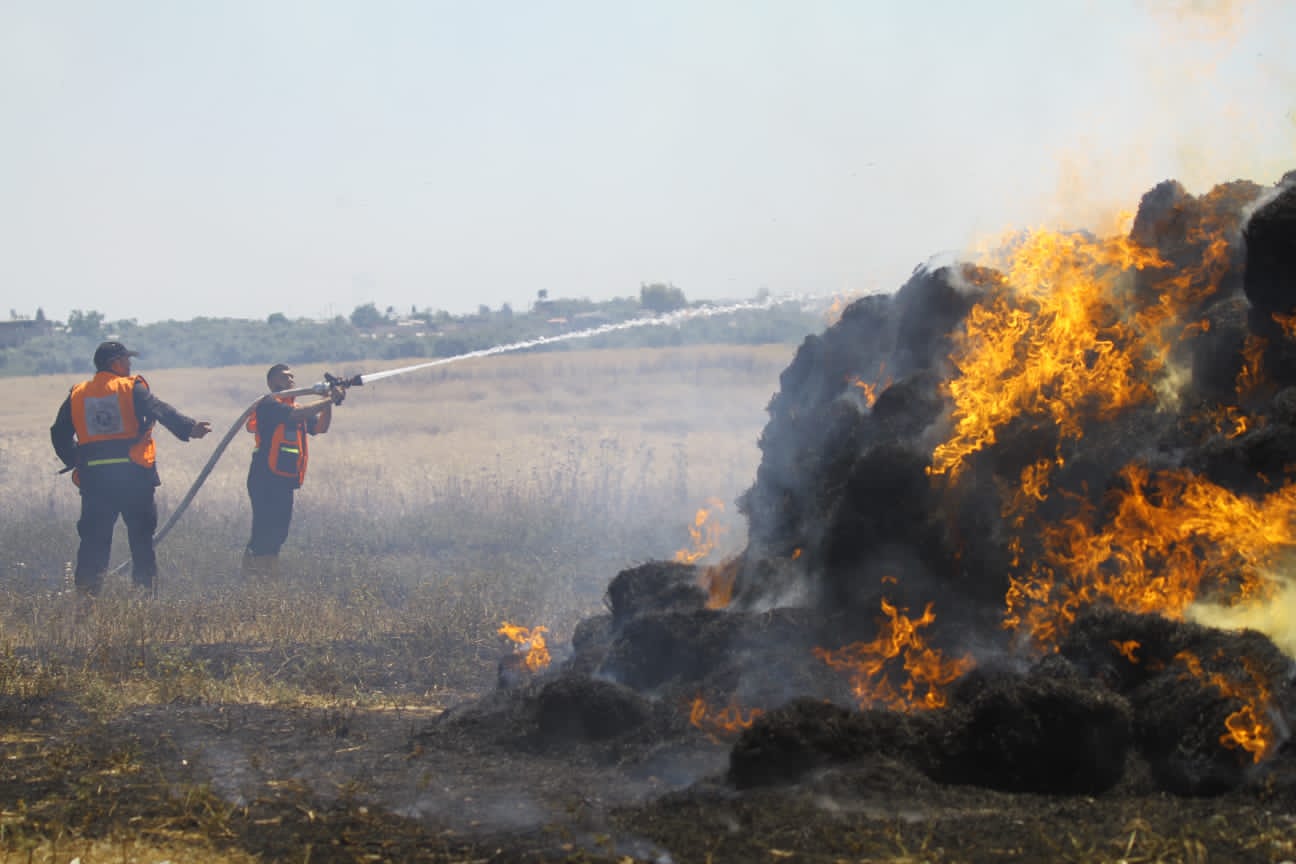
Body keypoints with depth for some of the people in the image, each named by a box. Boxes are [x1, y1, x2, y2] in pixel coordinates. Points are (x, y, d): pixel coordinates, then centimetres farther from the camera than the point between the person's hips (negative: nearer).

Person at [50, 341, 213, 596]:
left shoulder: (77, 394, 10)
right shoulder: (132, 388, -4)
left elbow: (59, 434, 14)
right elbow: (160, 411, -18)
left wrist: (76, 461, 24)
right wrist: (190, 428, -28)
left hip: (93, 477, 3)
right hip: (133, 476, -3)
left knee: (94, 537, 8)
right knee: (142, 534, 7)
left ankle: (85, 593, 4)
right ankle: (146, 590, 6)